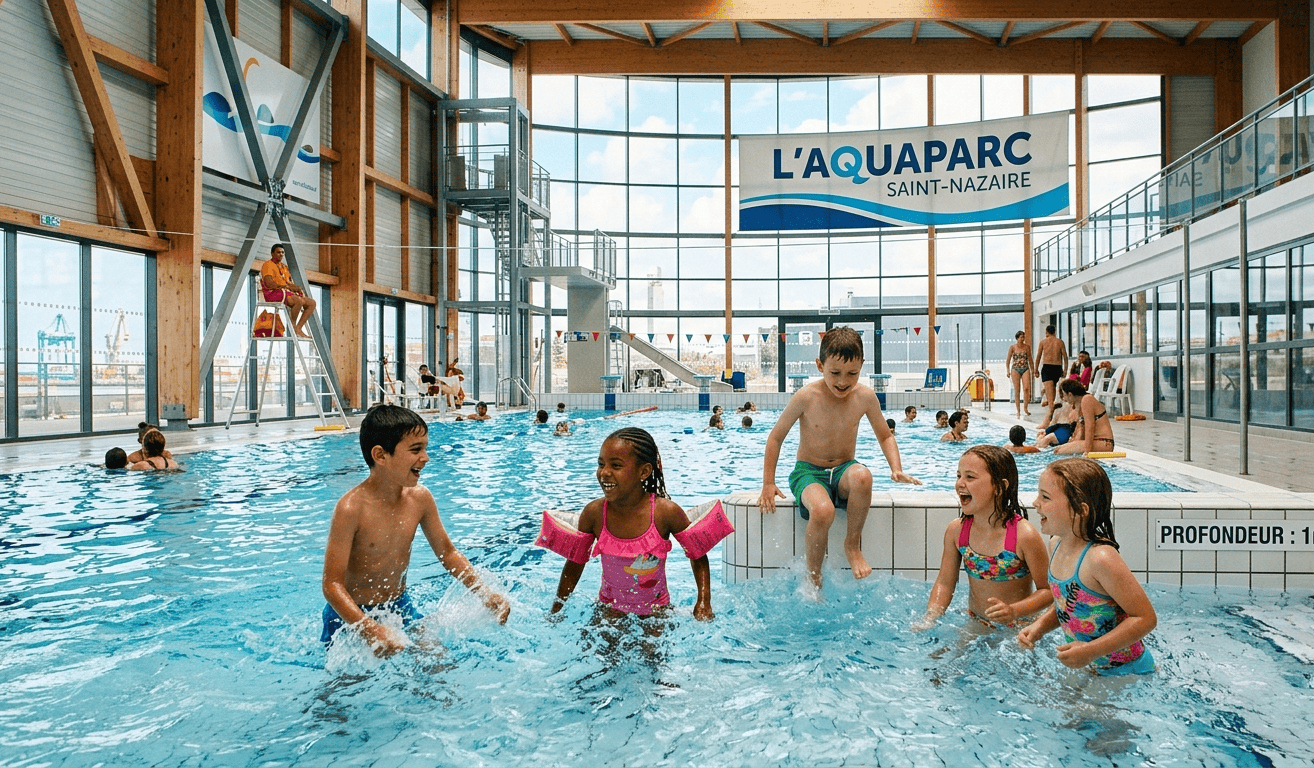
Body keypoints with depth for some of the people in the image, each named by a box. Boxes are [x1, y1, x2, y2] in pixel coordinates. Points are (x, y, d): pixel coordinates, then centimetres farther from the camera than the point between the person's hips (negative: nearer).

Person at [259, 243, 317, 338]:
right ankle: (293, 326, -18)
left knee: (312, 303, -6)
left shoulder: (284, 266, 24)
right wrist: (287, 286, -16)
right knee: (299, 301, -34)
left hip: (287, 293, 9)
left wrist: (296, 287, -2)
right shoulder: (268, 265, -3)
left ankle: (298, 328, -11)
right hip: (273, 293, -9)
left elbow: (290, 283, 21)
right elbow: (269, 283, -16)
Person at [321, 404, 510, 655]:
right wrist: (370, 630, -41)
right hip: (352, 616, -4)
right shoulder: (352, 508, -25)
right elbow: (332, 584, -26)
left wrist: (485, 594, -6)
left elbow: (447, 552, 5)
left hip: (401, 607, 5)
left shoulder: (419, 498, -8)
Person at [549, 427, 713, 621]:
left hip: (655, 612, -2)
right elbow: (575, 562, -2)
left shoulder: (666, 512, -22)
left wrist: (704, 602, -14)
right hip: (609, 610, 2)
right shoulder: (594, 513, -17)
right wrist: (556, 611, 3)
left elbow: (697, 554, -6)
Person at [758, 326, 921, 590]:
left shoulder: (865, 396, -7)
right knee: (822, 510, -37)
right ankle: (813, 579, -11)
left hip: (843, 471, 2)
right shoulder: (807, 397, -15)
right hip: (808, 472, -2)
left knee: (862, 475, -37)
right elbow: (775, 438, -3)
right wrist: (768, 484, -7)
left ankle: (853, 544, -11)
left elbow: (885, 436, 11)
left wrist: (896, 469, -7)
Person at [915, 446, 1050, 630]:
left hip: (1019, 628, -3)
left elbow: (1048, 590, -11)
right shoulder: (955, 531, -6)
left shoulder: (1024, 535, -19)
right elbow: (945, 583, 3)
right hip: (976, 625, 3)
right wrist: (929, 619, -13)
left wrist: (1014, 611, -27)